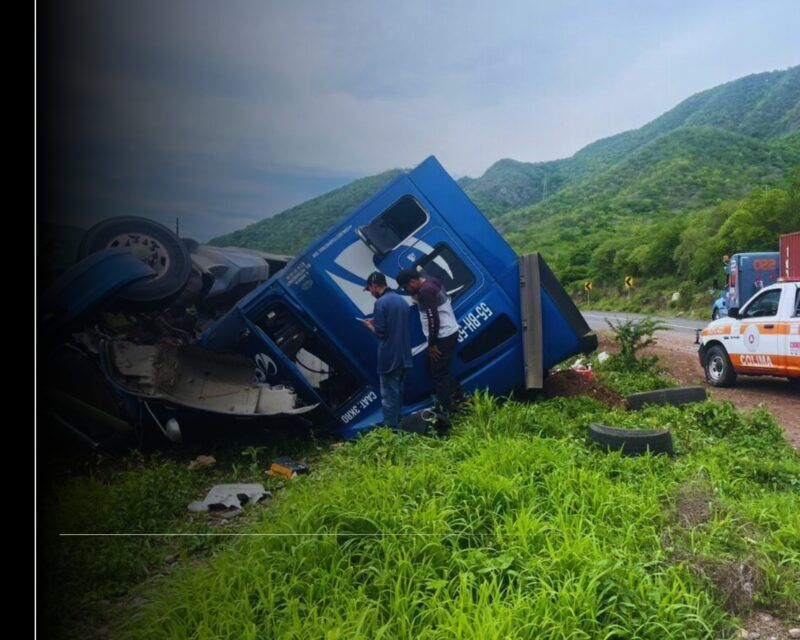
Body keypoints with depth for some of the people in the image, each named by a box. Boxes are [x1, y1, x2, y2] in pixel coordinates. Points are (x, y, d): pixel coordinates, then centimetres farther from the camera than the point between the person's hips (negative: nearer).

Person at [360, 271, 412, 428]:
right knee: (398, 391, 18)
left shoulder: (381, 302, -16)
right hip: (403, 355, 8)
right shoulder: (401, 300, 11)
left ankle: (390, 427, 4)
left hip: (389, 357, -8)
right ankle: (397, 423, 26)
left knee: (389, 394, 0)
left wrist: (369, 325, 1)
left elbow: (380, 332, -18)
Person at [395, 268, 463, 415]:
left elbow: (433, 320, -25)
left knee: (438, 373, -2)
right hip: (449, 332, 10)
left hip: (443, 336, -10)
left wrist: (431, 344, -17)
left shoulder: (425, 292, -24)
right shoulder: (428, 280, 6)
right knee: (434, 368, 21)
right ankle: (457, 393, 28)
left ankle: (445, 409, 7)